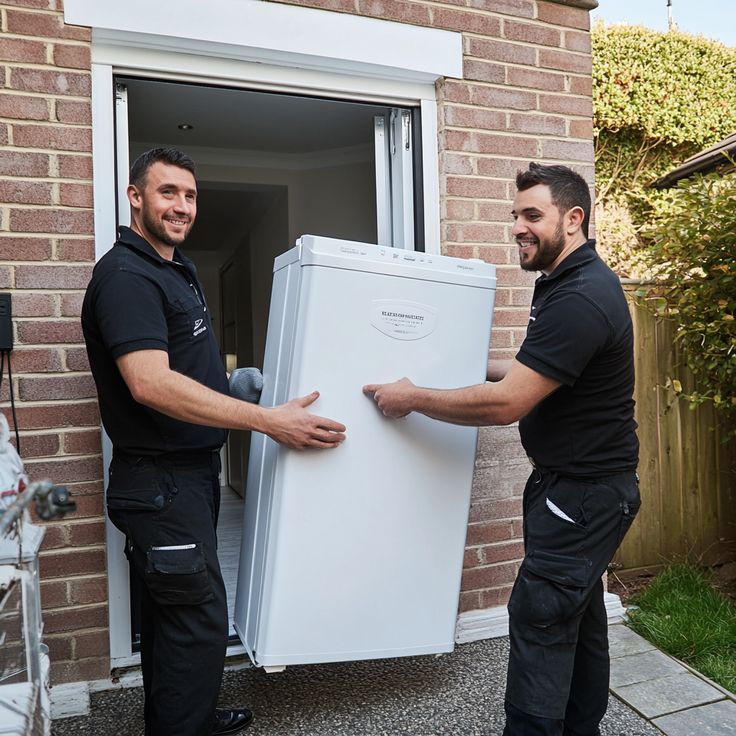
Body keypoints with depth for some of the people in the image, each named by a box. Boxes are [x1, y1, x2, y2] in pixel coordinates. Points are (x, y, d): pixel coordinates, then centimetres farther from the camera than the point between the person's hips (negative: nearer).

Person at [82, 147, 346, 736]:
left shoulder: (178, 269, 14)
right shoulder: (126, 275, -18)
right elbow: (150, 384, -30)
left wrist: (234, 373, 12)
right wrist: (269, 420, -29)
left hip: (192, 470, 10)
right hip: (160, 479, -10)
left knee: (174, 609, 21)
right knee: (198, 616, -3)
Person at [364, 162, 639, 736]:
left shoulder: (579, 299, -24)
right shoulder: (572, 281, 10)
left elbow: (505, 404, -26)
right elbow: (538, 370, 23)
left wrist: (412, 398, -16)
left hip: (585, 491, -10)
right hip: (580, 481, 10)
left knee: (539, 619, -2)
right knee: (580, 617, 19)